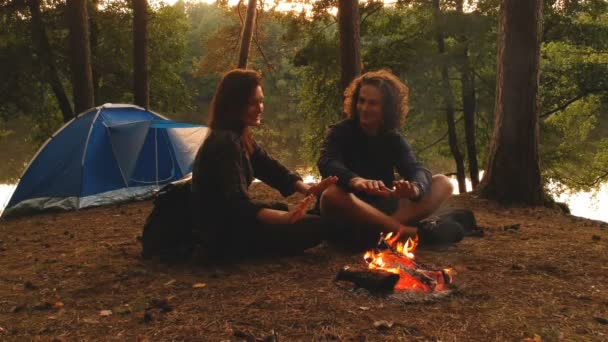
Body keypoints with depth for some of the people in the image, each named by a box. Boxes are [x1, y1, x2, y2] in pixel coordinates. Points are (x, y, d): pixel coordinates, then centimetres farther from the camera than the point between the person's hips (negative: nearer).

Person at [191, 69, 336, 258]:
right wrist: (285, 218, -47)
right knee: (314, 227, -9)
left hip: (226, 221, 10)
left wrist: (307, 189, -12)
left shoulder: (240, 137, 9)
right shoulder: (226, 142, -24)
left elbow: (270, 168, 5)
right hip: (221, 233, -10)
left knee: (280, 208, 32)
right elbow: (238, 204, -32)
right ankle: (234, 251, -4)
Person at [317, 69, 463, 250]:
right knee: (332, 195, -38)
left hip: (382, 210, 4)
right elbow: (327, 164, -27)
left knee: (443, 183, -11)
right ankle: (414, 233, -36)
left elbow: (418, 170, -12)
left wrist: (415, 187, -39)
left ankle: (380, 231, -36)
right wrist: (355, 180, -50)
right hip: (350, 214, -4)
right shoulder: (340, 132, -5)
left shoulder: (393, 138, 6)